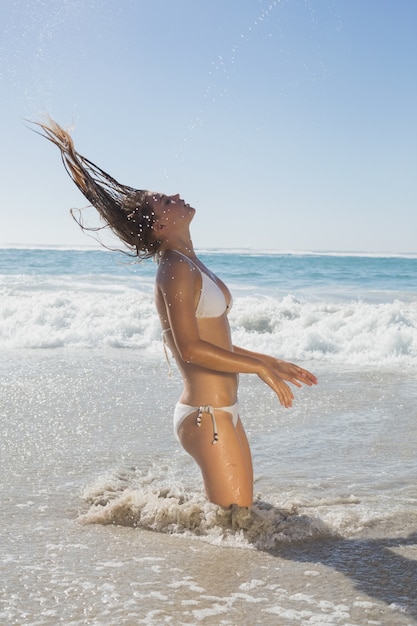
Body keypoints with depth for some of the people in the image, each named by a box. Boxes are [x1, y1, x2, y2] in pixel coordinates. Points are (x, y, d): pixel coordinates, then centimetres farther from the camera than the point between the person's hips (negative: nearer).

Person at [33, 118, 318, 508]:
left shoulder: (191, 266, 14)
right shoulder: (176, 270, -15)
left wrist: (272, 363, 19)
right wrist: (261, 368, -17)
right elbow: (191, 349, -24)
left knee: (242, 515, 16)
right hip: (205, 416, -9)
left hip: (222, 413, 9)